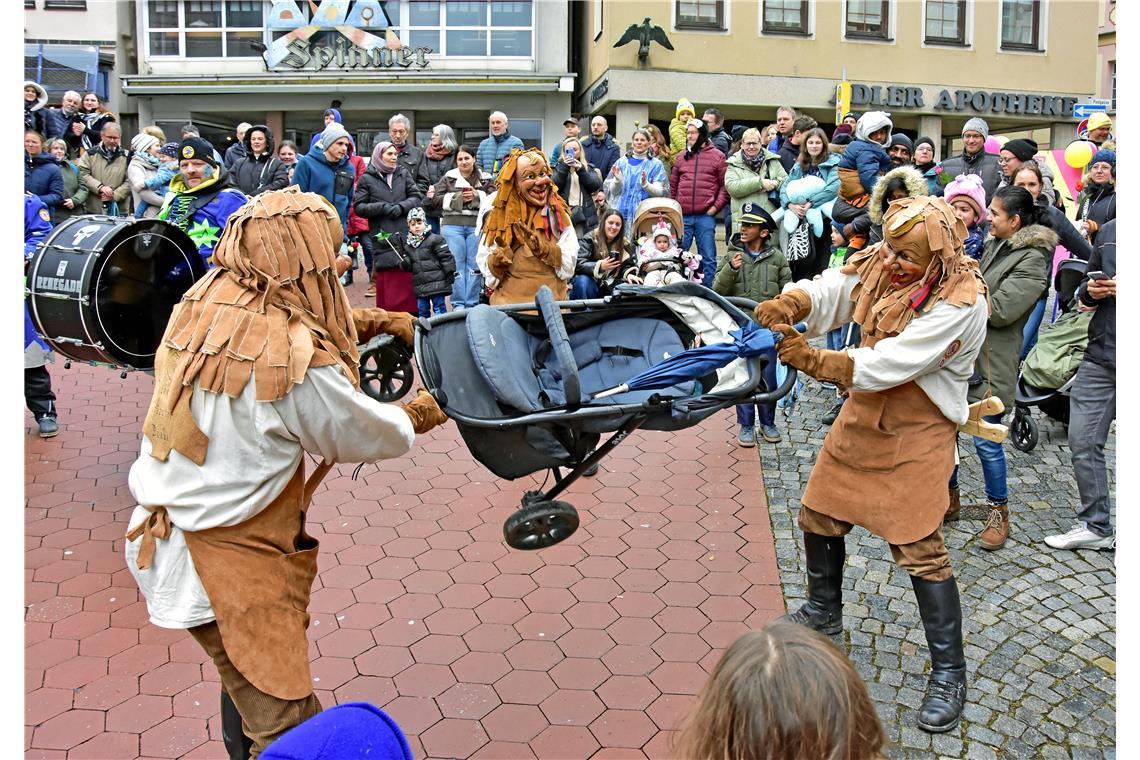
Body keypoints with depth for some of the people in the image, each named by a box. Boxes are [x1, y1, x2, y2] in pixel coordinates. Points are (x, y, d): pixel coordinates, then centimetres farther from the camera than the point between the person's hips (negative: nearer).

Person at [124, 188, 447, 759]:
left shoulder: (204, 302, -4)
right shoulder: (295, 360, -26)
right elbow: (367, 435, -10)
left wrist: (374, 321, 14)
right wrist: (416, 416, 9)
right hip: (227, 561, -9)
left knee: (247, 674, 28)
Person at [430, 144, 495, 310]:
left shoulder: (486, 179, 11)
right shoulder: (448, 177, 12)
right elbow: (436, 200, 3)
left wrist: (476, 196, -12)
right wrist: (458, 198, -8)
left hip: (477, 226, 0)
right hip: (452, 226, 0)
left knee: (474, 264, 2)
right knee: (456, 264, -1)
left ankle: (472, 304, 8)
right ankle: (458, 304, 4)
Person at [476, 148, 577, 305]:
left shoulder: (557, 212, 4)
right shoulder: (497, 215, 2)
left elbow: (569, 265, 1)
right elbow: (485, 266, 5)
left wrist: (544, 249, -14)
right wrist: (496, 261, -15)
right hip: (508, 306, -1)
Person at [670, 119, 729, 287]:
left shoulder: (717, 156, 4)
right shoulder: (681, 157, 14)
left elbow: (725, 185, 1)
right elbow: (673, 185, 16)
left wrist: (716, 206, -7)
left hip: (706, 216, -3)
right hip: (682, 216, 3)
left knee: (708, 257, 0)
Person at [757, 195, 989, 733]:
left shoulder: (961, 301, -25)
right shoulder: (880, 263, -5)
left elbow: (887, 365, -30)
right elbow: (828, 290, -11)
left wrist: (813, 360, -30)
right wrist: (788, 305, -32)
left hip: (916, 433, -7)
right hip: (861, 418, 7)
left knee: (920, 549, -7)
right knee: (818, 517, 16)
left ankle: (949, 672, 11)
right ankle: (824, 610, 42)